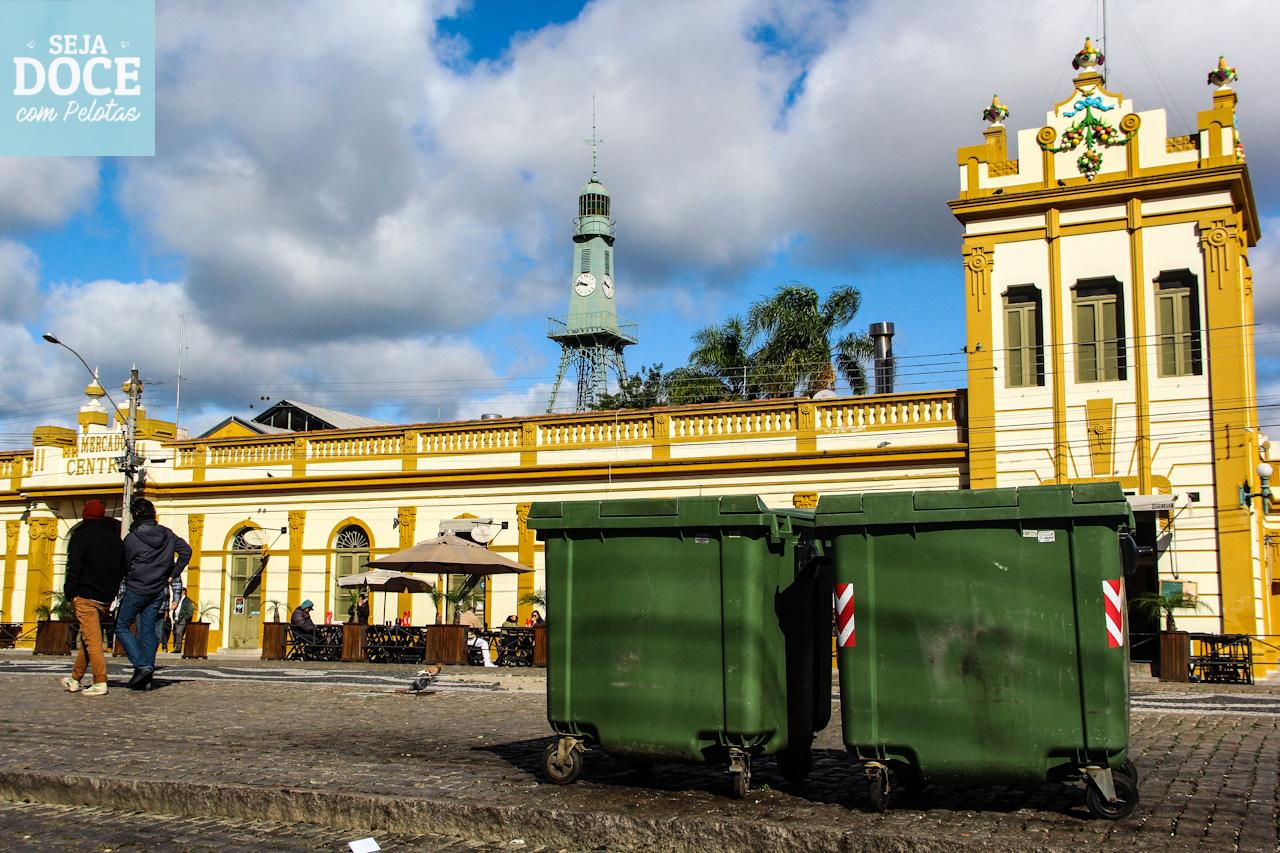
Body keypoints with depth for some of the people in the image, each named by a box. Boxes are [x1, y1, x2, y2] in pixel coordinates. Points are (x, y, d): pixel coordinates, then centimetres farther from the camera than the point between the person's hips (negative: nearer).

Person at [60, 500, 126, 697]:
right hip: (106, 598, 6)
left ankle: (100, 683, -13)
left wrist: (70, 592, -6)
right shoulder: (116, 539, 12)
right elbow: (122, 571, 13)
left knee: (92, 639, -7)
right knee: (88, 638, 16)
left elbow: (74, 568, -12)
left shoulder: (80, 536, -5)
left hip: (85, 597, -6)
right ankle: (75, 680, 25)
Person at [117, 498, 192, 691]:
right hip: (158, 591, 6)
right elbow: (186, 550, 4)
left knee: (121, 627, 7)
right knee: (148, 631, 9)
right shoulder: (167, 534, 3)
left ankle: (142, 665, -9)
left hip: (136, 590, -5)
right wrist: (172, 575, 7)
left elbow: (125, 567, -3)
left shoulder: (131, 538, -11)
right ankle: (146, 679, 7)